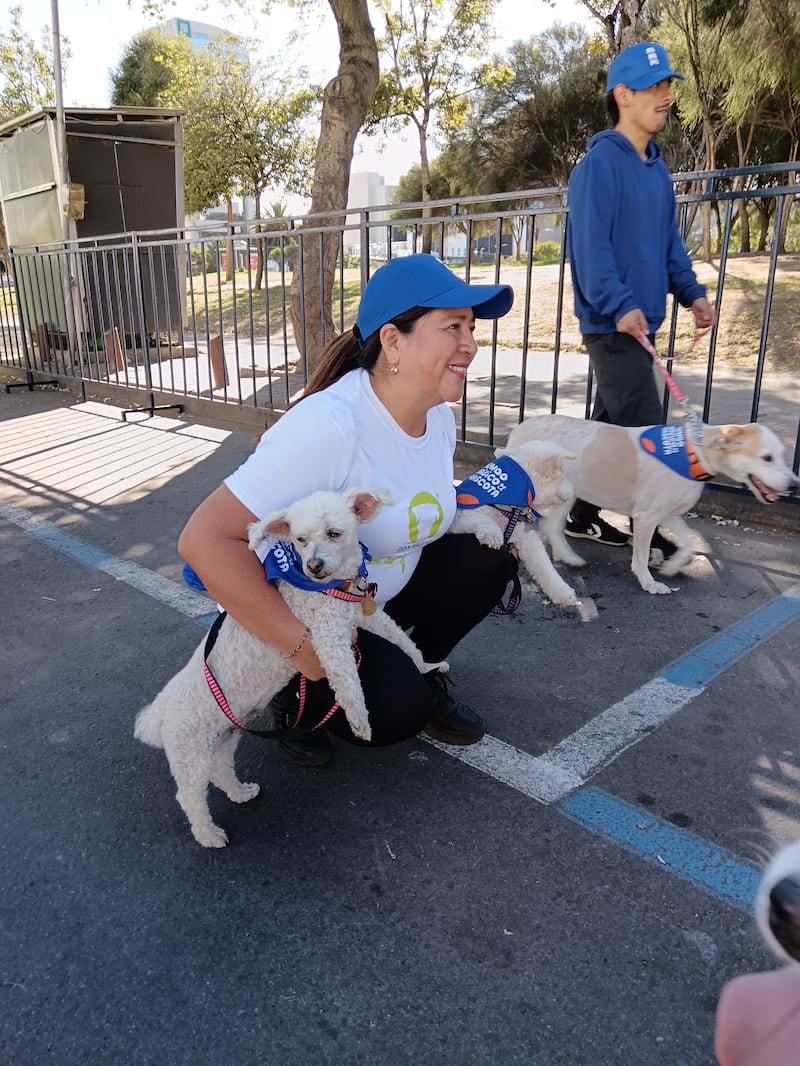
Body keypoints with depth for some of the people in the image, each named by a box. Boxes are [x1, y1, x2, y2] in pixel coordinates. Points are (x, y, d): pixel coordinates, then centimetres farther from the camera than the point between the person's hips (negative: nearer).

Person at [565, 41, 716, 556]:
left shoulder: (657, 167, 16)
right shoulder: (600, 163, -10)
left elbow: (670, 240, 20)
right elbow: (591, 244, -19)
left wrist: (692, 292, 9)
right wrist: (621, 307, -27)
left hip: (640, 323, 9)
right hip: (613, 325, -9)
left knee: (611, 424, 13)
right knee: (645, 431, -7)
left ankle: (583, 517, 25)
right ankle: (653, 537, 4)